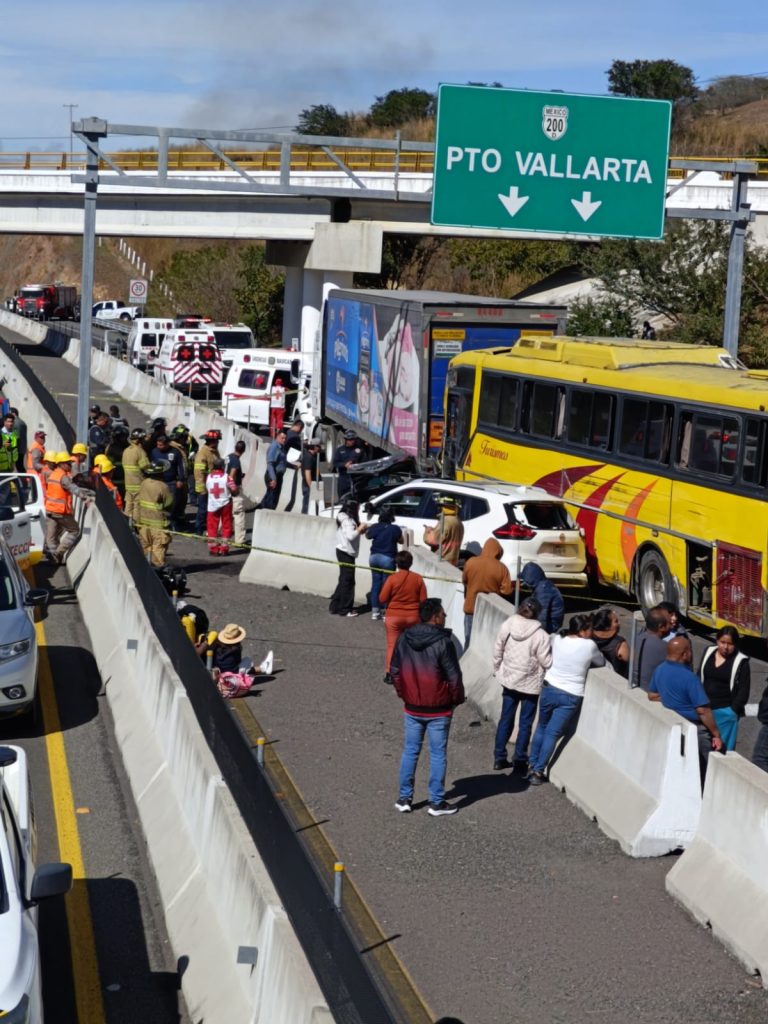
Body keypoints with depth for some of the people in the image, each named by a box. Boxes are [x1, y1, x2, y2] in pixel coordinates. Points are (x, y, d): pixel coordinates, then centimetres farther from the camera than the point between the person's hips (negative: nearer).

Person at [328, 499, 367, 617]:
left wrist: (360, 530, 2)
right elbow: (350, 536, -27)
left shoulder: (346, 519, 13)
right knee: (347, 581, -3)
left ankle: (335, 606, 23)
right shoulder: (347, 520, -18)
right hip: (346, 553, -10)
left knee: (344, 580, 17)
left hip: (344, 552, 10)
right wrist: (360, 528, -15)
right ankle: (345, 609, 3)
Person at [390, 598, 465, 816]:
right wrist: (457, 699, 2)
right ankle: (437, 802, 10)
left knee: (410, 751, 14)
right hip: (438, 710, -5)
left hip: (412, 708, 5)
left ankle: (404, 797, 18)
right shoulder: (443, 642, -17)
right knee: (438, 755, 5)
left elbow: (395, 671, 7)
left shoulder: (404, 639, -1)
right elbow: (453, 676, -14)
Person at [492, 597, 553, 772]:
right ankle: (520, 761, 13)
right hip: (531, 684, -4)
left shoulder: (507, 626, -9)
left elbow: (497, 651, 0)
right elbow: (546, 662, -17)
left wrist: (497, 670, 16)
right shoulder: (541, 635, -21)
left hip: (508, 680, 4)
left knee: (506, 719, 15)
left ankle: (499, 758, 19)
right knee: (525, 723, 8)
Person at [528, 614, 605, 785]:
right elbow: (601, 662, 6)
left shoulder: (558, 639, -2)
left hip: (549, 689, 3)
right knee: (552, 733, 3)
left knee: (542, 727, 22)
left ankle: (533, 765, 27)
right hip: (571, 696, -3)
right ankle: (538, 771, 5)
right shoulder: (589, 646, -12)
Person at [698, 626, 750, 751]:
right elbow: (699, 679, 13)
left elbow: (744, 690, -5)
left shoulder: (741, 661, -5)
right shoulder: (708, 653, 8)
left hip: (725, 712, -5)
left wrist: (733, 711, -12)